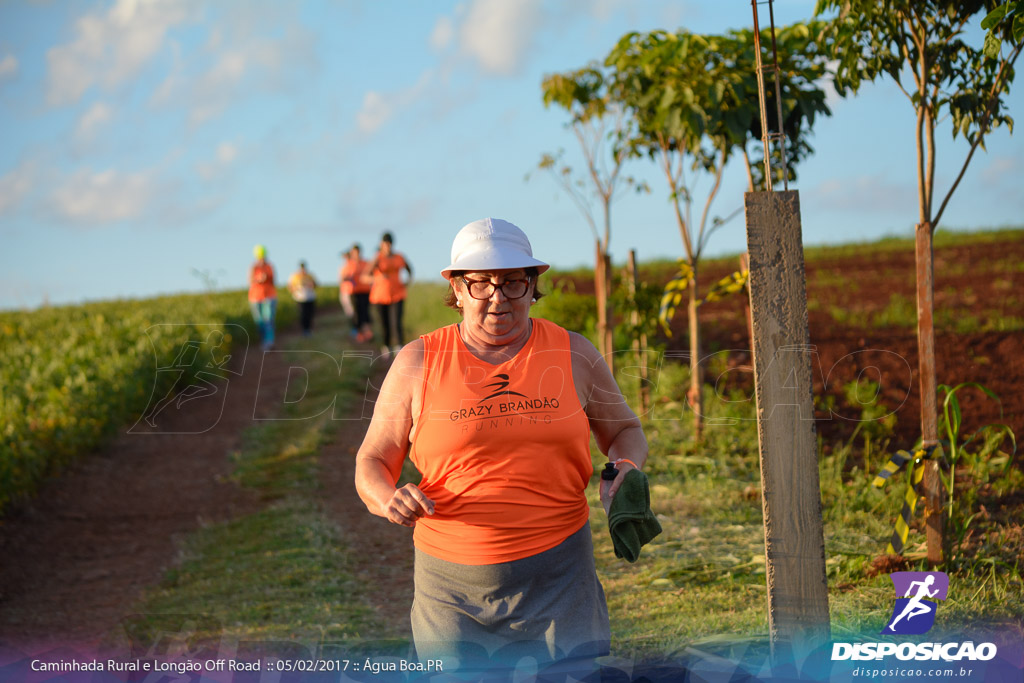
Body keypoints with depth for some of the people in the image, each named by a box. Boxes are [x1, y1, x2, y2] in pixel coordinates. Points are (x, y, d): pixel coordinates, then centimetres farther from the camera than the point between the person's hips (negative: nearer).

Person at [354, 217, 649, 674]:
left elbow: (624, 430, 21)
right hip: (452, 587, 0)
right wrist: (389, 500, -14)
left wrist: (627, 467, -2)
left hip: (558, 580, 1)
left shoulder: (573, 355, 6)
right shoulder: (418, 363, 3)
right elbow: (371, 463, 8)